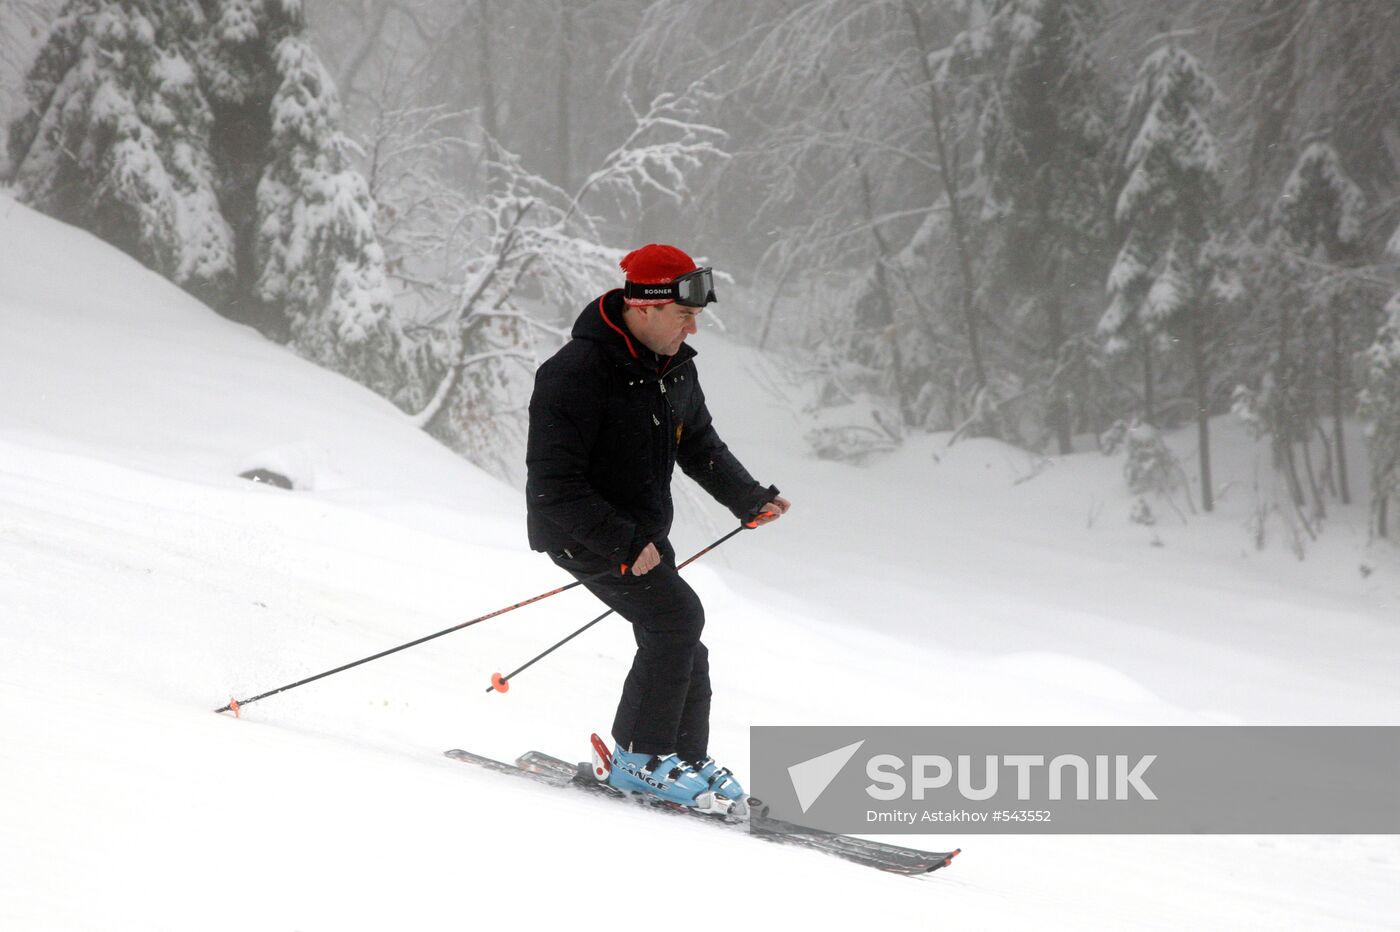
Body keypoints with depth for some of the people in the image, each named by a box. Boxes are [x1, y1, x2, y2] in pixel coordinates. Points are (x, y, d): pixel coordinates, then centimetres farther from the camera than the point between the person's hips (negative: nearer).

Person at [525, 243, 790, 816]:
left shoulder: (675, 368, 3)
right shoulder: (576, 375, -24)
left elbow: (699, 445, 19)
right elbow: (553, 485, -26)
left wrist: (751, 500, 5)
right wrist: (623, 543, -31)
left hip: (641, 533, 8)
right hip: (583, 533, -8)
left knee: (681, 651, 8)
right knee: (677, 617, -22)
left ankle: (687, 760, 24)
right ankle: (639, 758, -12)